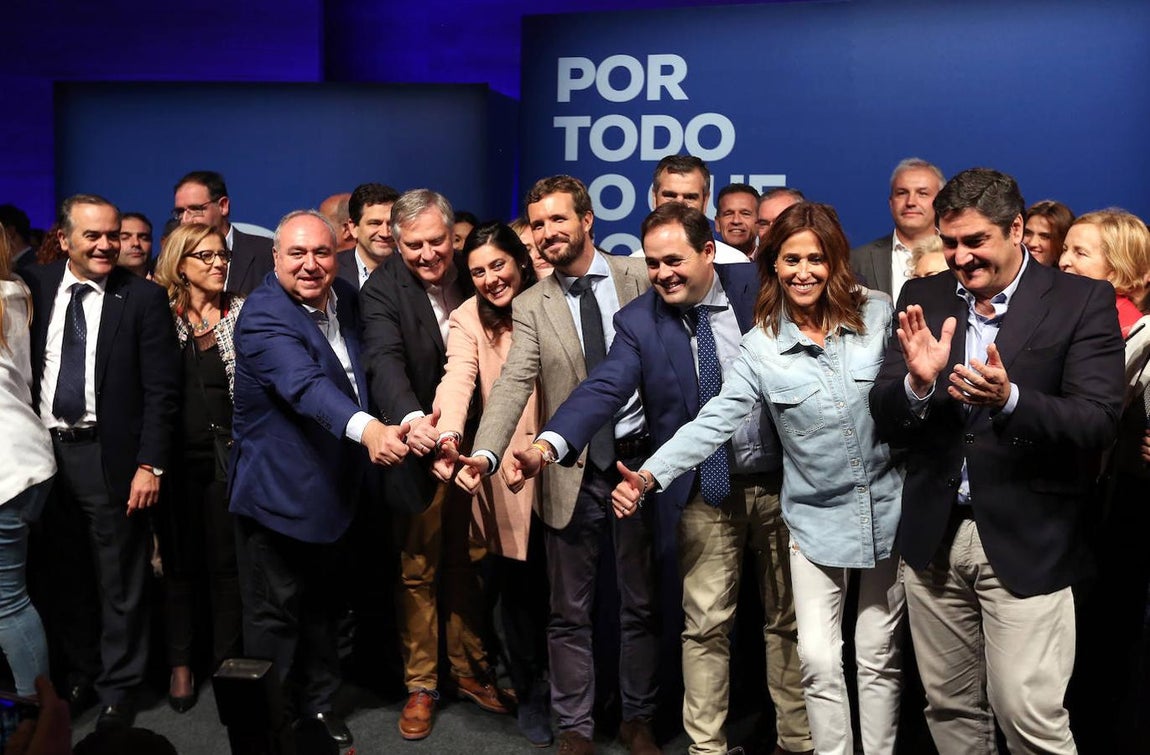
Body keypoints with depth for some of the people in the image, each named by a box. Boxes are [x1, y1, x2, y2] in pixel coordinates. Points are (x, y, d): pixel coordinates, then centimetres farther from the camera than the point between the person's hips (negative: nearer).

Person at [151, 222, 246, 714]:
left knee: (226, 561, 6)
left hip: (228, 451, -1)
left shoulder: (242, 313, 2)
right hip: (176, 455, 1)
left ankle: (227, 662, 19)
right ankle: (180, 664, 21)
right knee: (178, 561, 9)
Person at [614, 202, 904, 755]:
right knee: (818, 661, -3)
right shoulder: (761, 347, -7)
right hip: (816, 519, 0)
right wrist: (650, 475, -25)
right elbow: (713, 422, -15)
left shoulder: (877, 317, -5)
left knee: (879, 657, 11)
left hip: (887, 510, 1)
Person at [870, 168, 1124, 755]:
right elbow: (884, 420, 0)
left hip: (1026, 543, -3)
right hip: (933, 537, 4)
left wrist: (1009, 400, -31)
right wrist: (917, 382, -21)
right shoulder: (924, 299, 5)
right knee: (949, 707, 16)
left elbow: (1097, 421, -14)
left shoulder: (1083, 301, -4)